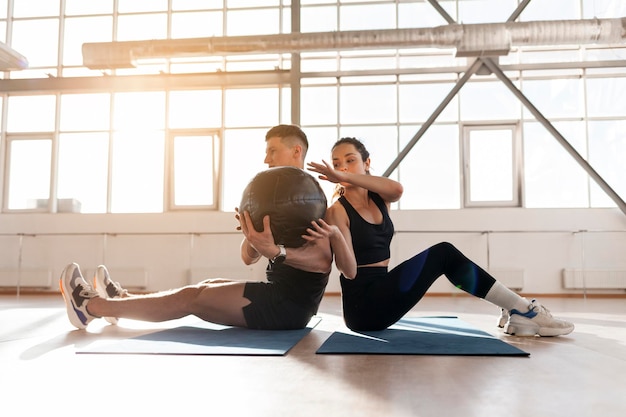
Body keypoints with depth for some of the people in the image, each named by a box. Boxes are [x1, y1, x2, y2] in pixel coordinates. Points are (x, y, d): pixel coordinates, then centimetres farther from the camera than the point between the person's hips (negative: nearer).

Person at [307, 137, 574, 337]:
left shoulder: (379, 198, 8)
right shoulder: (336, 211, -9)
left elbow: (397, 189, -19)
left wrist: (345, 177, -25)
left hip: (381, 295, 7)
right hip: (362, 305, -7)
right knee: (443, 253, -15)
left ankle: (518, 312, 0)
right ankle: (522, 310, -8)